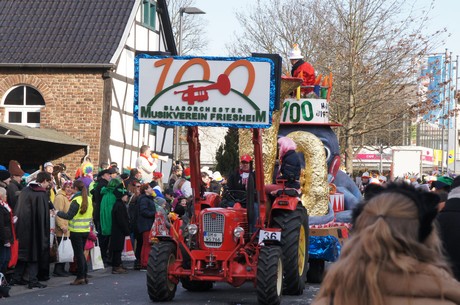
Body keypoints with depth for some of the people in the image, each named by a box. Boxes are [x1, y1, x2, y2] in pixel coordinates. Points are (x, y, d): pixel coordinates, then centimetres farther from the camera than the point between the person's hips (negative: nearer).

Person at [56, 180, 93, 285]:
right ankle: (85, 276, 15)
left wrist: (58, 213, -5)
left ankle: (80, 277, -1)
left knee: (79, 254, -2)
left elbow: (69, 216, -16)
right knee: (81, 253, 15)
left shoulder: (76, 200, -15)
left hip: (76, 232, -7)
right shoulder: (89, 199, 8)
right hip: (86, 230, 7)